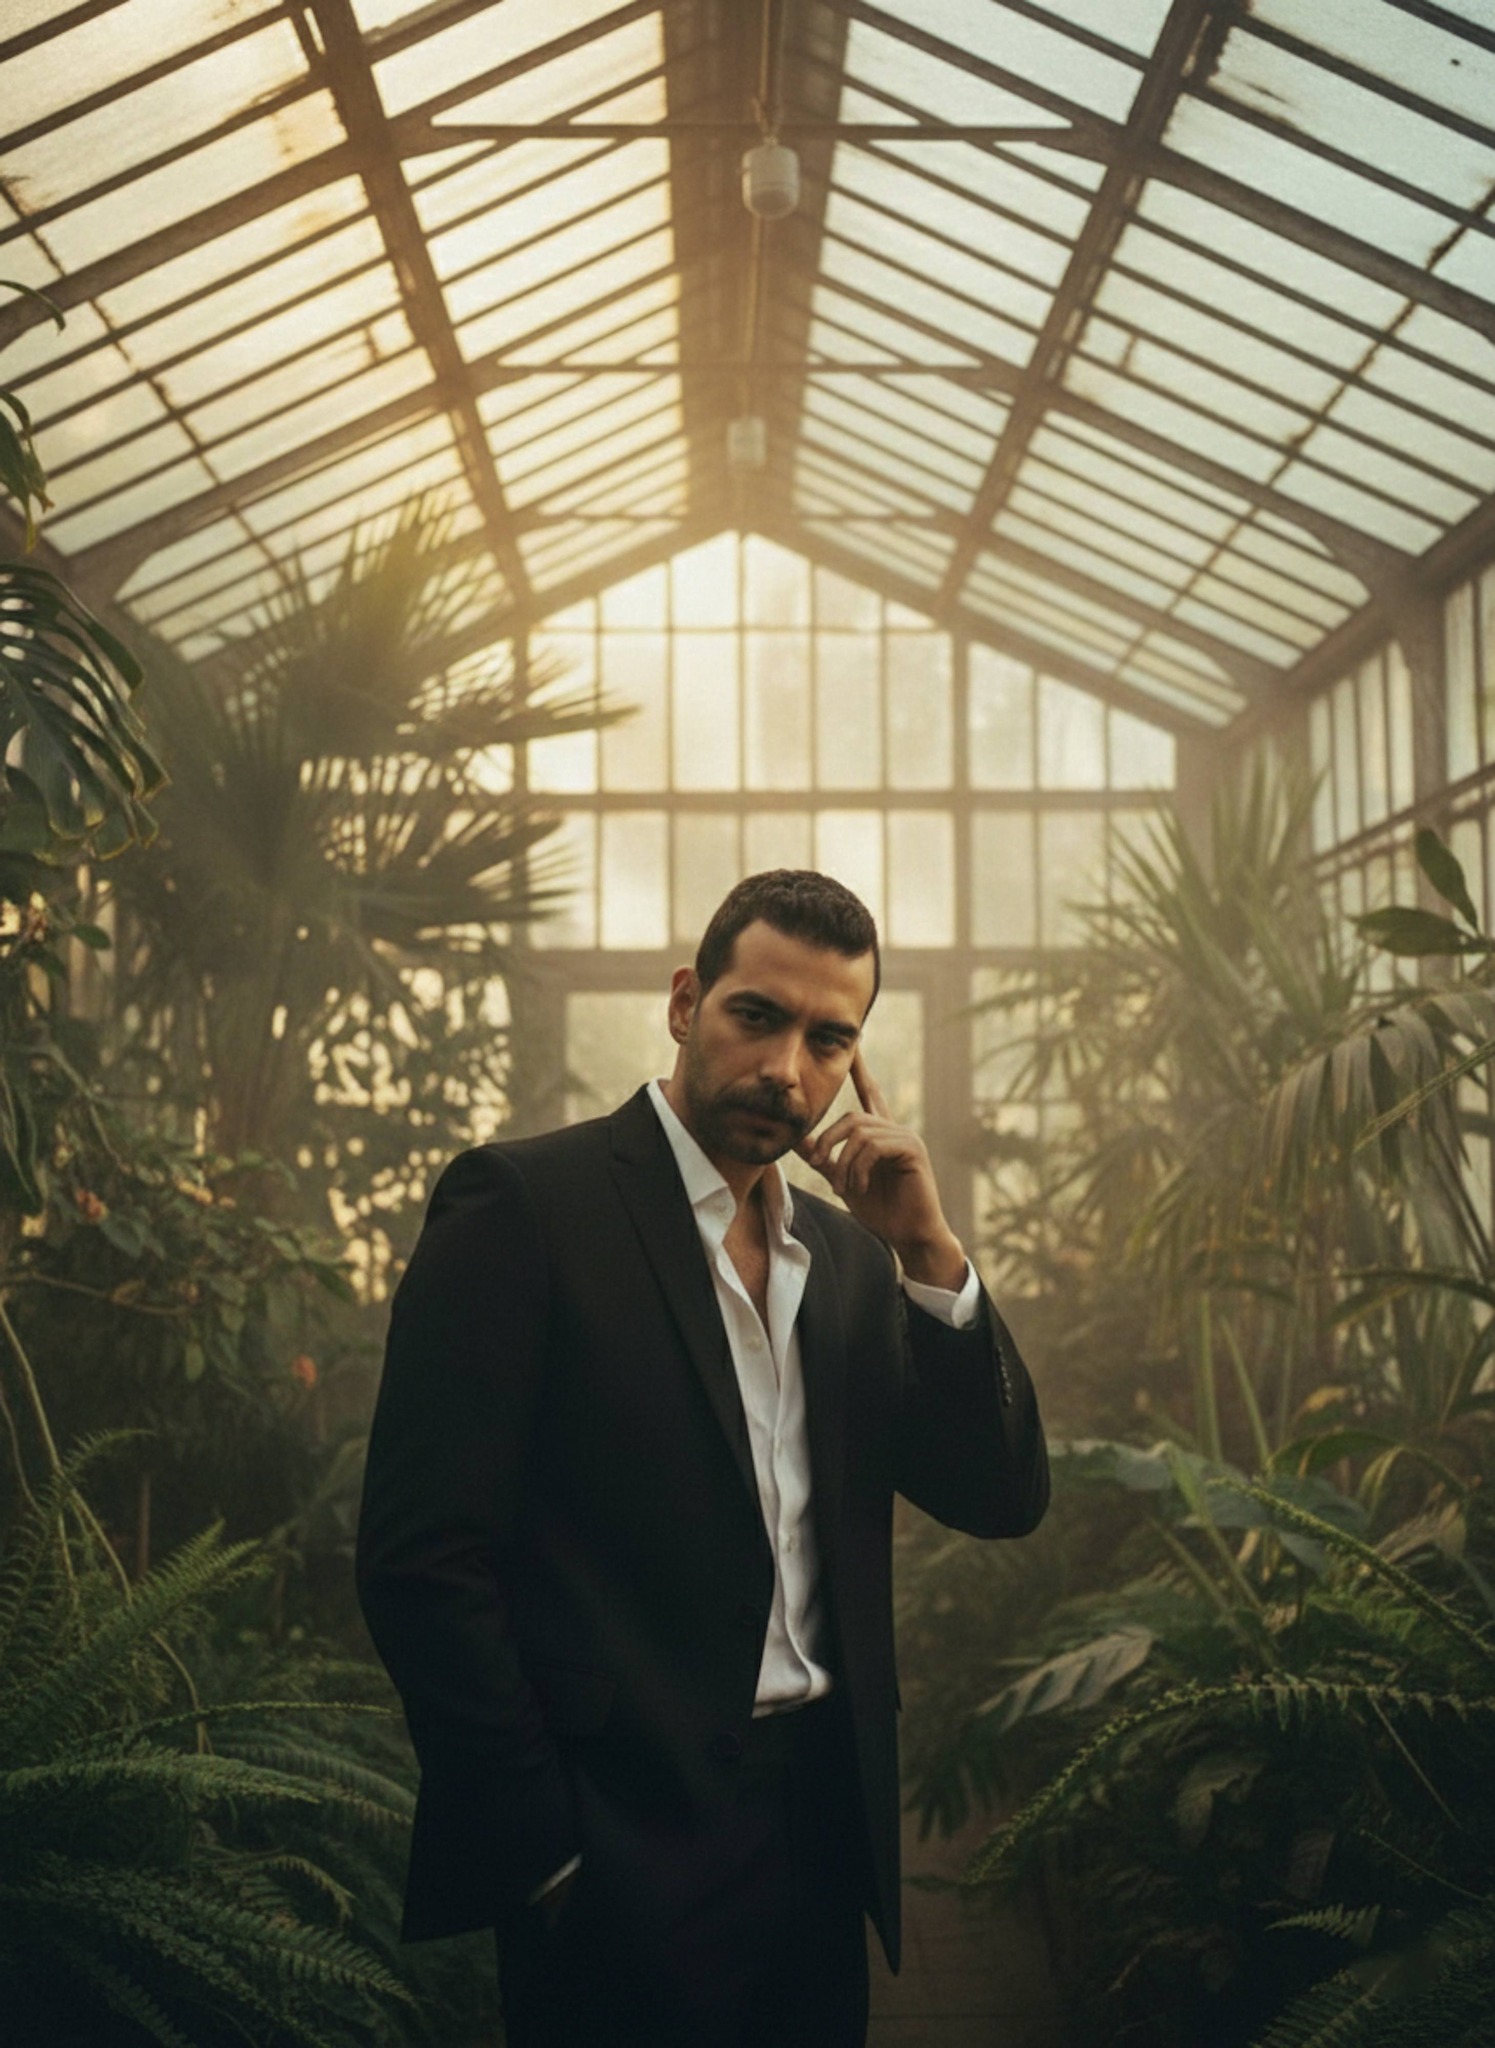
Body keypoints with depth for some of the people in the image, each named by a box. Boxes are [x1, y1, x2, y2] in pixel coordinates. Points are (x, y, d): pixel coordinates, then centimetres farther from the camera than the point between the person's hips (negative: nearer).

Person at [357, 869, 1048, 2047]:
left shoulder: (846, 1253, 11)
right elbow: (423, 1558, -13)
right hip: (629, 1854, -6)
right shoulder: (525, 1202, -9)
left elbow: (1003, 1500, 7)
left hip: (826, 1830, 6)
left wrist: (929, 1252, -5)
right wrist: (543, 1852, -13)